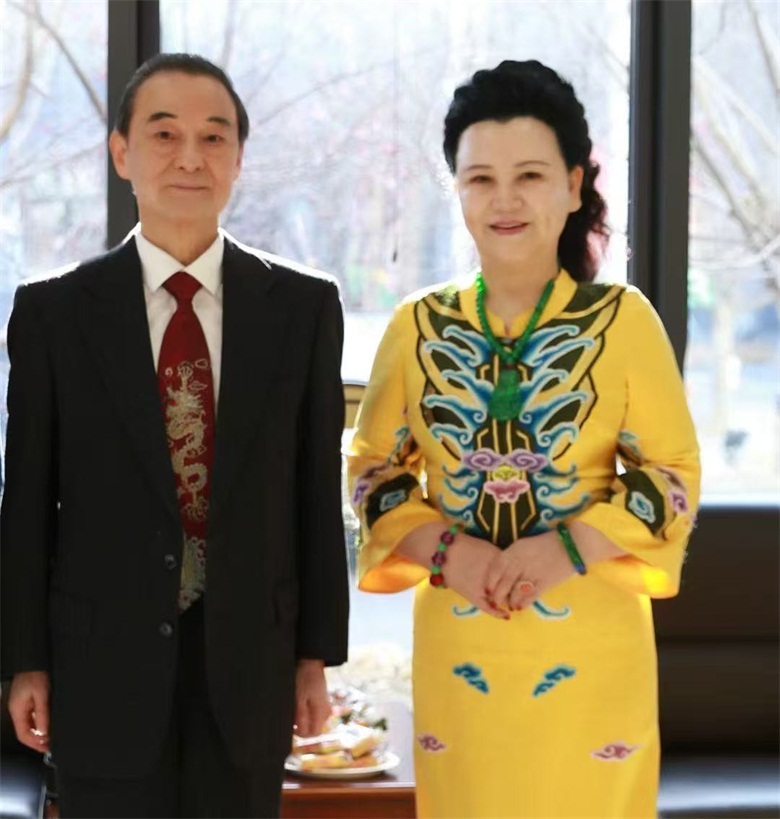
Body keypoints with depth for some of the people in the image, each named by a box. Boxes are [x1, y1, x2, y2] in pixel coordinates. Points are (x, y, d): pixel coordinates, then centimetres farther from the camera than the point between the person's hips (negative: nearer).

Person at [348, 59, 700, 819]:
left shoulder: (623, 319, -3)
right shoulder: (417, 326, 2)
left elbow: (674, 473, -2)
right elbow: (373, 471, 7)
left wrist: (569, 547, -15)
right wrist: (443, 549, -11)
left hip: (593, 641, -1)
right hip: (459, 643, 2)